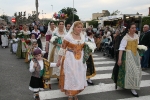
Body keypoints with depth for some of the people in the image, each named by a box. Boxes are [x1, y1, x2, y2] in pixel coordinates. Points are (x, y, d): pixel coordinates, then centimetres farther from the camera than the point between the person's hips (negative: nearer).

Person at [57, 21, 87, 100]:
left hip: (80, 59, 5)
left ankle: (75, 93, 31)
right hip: (70, 58, -5)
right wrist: (59, 60, -7)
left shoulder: (82, 36, 2)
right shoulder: (68, 36, -13)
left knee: (79, 76, 12)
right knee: (70, 76, 6)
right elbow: (62, 48, -9)